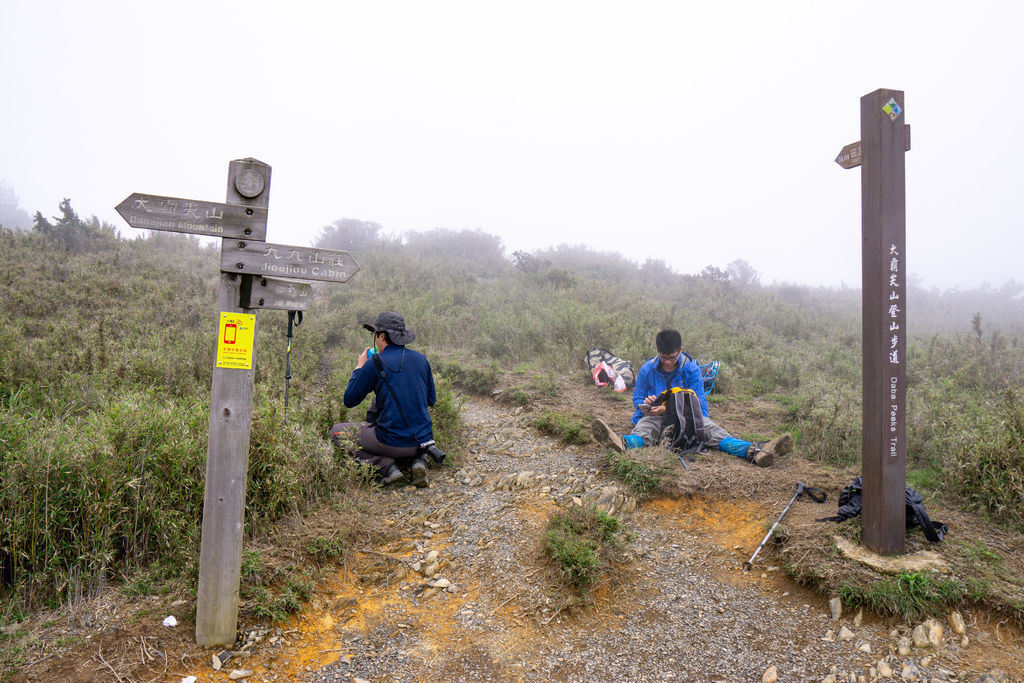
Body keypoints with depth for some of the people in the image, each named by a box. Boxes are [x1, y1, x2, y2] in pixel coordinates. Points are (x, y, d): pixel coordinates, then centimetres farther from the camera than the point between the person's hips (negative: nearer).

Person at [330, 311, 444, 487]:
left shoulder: (376, 363, -11)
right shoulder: (420, 359, 4)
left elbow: (349, 401, -1)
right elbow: (431, 399, 15)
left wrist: (359, 367, 9)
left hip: (393, 442, -5)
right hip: (423, 438, 5)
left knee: (337, 432, 14)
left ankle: (386, 466, -2)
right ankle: (417, 459, 6)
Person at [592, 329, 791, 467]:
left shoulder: (691, 369, -2)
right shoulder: (647, 370, 0)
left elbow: (697, 402, -4)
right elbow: (637, 398, 10)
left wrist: (668, 408, -19)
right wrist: (645, 405, -17)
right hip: (656, 416, -1)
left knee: (711, 430, -28)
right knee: (644, 429, -36)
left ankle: (753, 451, -52)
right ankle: (624, 443, -74)